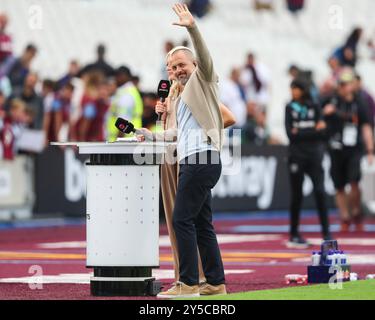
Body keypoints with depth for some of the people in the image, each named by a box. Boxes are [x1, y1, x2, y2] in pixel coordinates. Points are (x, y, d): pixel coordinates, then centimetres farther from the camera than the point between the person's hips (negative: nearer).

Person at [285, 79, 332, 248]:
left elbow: (322, 131, -3)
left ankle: (326, 233, -8)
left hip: (314, 153, 0)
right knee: (296, 195, 3)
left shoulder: (315, 107, 6)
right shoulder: (290, 108, 5)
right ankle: (294, 235, 12)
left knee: (320, 191, -11)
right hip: (296, 154, 0)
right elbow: (290, 134, -5)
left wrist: (301, 133, -12)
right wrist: (313, 131, -9)